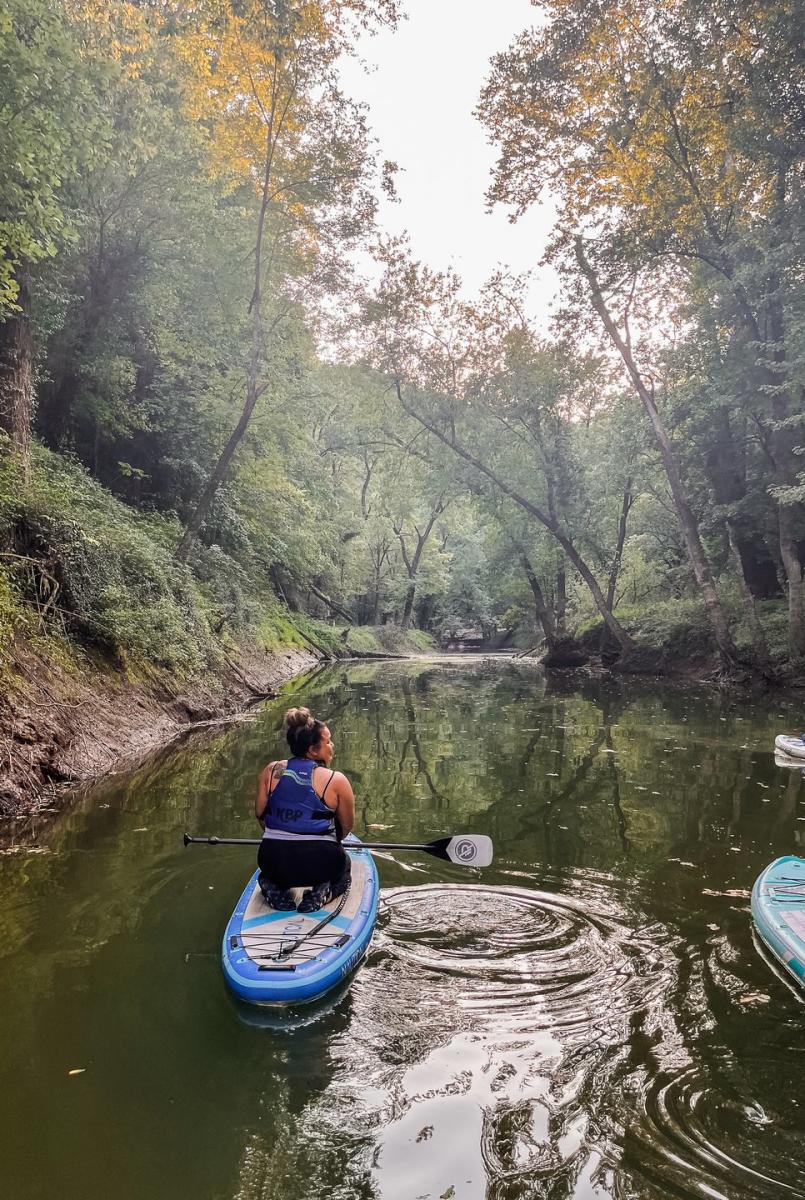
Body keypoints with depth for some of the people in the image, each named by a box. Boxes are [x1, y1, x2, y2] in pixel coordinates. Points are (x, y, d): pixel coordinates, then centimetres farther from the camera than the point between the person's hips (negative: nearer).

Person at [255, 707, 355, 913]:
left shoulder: (270, 771, 0)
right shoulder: (337, 781, -8)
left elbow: (259, 813, 8)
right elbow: (347, 826, 2)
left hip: (273, 860, 3)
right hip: (319, 863, -3)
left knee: (268, 872, 39)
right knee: (343, 866, 32)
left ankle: (274, 889, 6)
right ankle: (323, 892, 2)